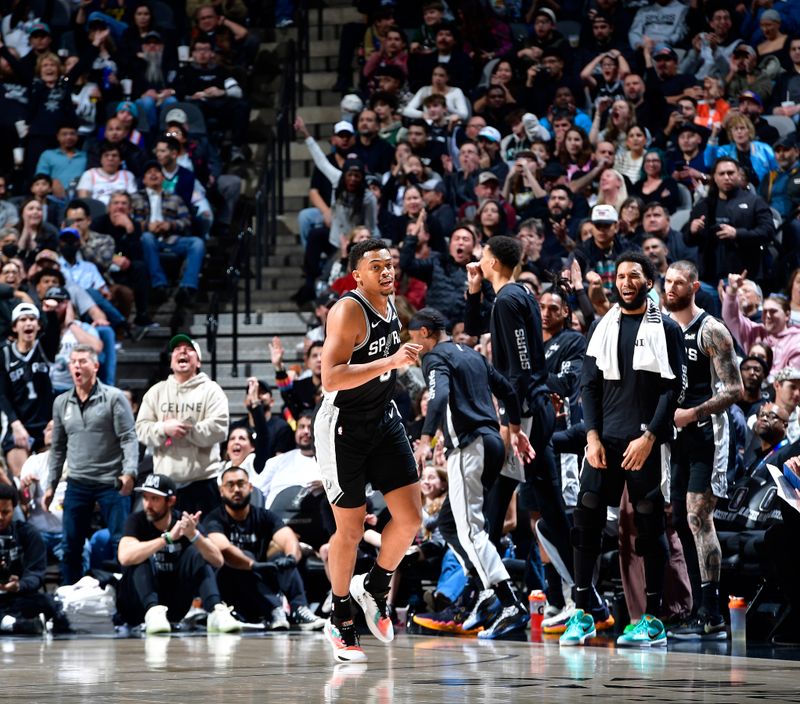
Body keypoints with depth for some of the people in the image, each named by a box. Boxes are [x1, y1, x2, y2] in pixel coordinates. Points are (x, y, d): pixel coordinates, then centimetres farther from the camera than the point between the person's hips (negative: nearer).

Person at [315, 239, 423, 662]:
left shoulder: (390, 305, 5)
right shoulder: (348, 311, -20)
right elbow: (330, 379, -30)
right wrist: (391, 362, -32)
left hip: (383, 419, 7)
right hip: (343, 427, -7)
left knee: (409, 516, -2)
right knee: (351, 529, 2)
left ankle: (374, 588, 22)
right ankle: (340, 620, 19)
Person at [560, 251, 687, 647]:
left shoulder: (666, 329, 3)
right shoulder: (601, 328, 14)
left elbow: (673, 388, -3)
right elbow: (589, 385, 12)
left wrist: (648, 438, -12)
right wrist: (592, 436, -1)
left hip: (647, 441, -3)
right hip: (606, 437, 3)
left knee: (650, 526, -2)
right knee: (586, 518, -5)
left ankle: (654, 620, 2)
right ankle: (582, 613, 0)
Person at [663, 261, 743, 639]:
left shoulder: (711, 331, -9)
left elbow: (735, 389, -13)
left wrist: (693, 413, -22)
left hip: (705, 434, -7)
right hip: (674, 436, 7)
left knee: (698, 519, -12)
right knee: (680, 521, 7)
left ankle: (711, 617, -11)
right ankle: (700, 610, 13)